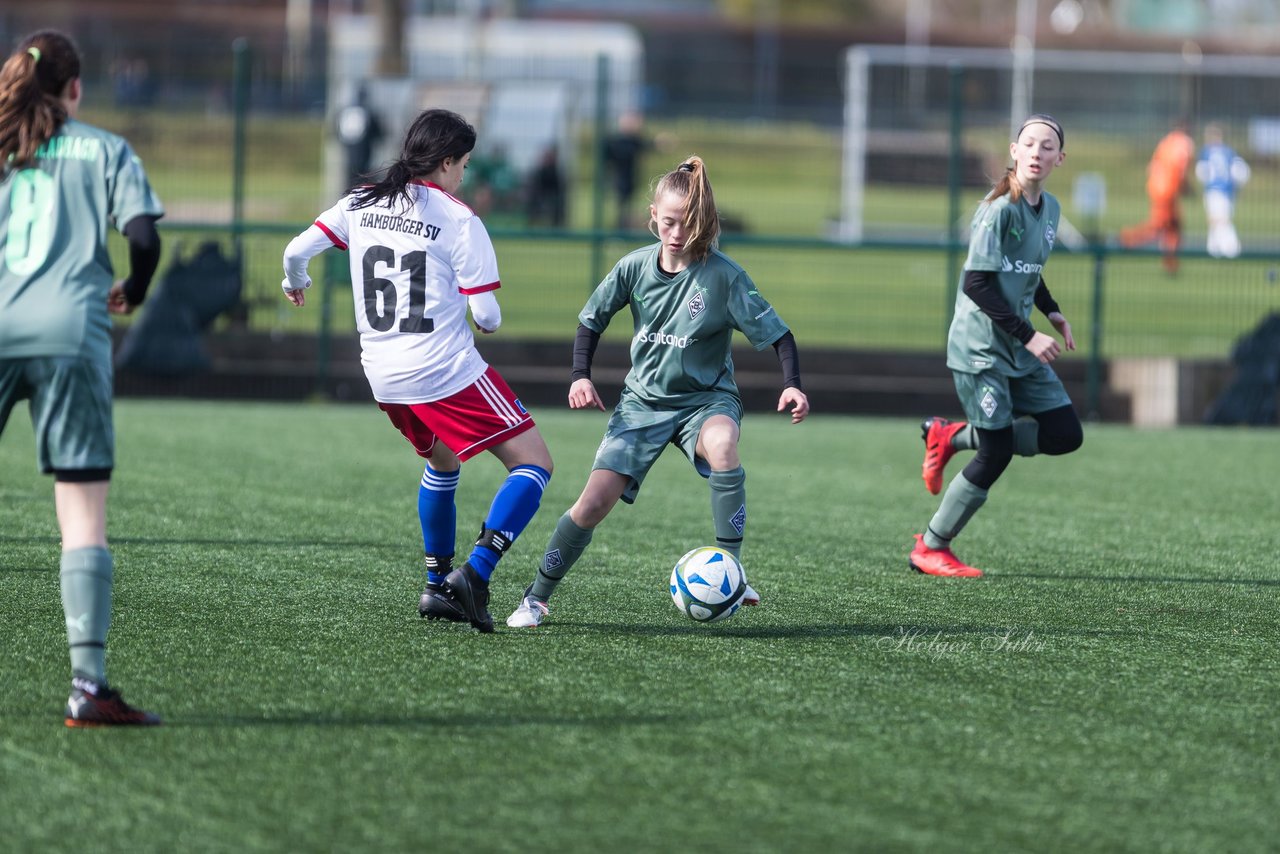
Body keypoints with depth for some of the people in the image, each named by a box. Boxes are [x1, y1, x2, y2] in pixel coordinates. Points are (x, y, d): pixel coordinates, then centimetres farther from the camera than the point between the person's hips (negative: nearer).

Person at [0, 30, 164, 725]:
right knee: (83, 518, -4)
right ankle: (87, 684, -13)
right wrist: (131, 295, 19)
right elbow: (144, 239, 0)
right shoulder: (105, 151, 11)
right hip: (69, 335, -2)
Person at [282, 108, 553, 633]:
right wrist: (491, 318, 14)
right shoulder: (459, 221, -9)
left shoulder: (361, 205, 6)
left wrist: (296, 285, 31)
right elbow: (486, 315, -10)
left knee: (442, 463, 31)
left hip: (383, 376, 7)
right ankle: (475, 573, -19)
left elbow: (297, 251, 8)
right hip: (447, 373, -7)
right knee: (533, 462, -2)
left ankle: (438, 587, 28)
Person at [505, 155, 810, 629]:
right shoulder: (636, 267, -7)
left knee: (721, 443, -39)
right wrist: (580, 376, -5)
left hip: (706, 397, -2)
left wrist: (792, 386, -29)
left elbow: (777, 334, -13)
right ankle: (536, 598, 8)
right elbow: (591, 320, 8)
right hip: (643, 399, 2)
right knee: (594, 503, -10)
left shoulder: (723, 275, -16)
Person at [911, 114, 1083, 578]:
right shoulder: (999, 209, -17)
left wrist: (1052, 312, 8)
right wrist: (1028, 335, -21)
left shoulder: (1050, 209, 8)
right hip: (980, 348, -8)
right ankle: (930, 549, 7)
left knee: (1065, 434, 2)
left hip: (1021, 349, 8)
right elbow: (976, 284, -20)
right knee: (996, 454, -9)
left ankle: (953, 436, 16)